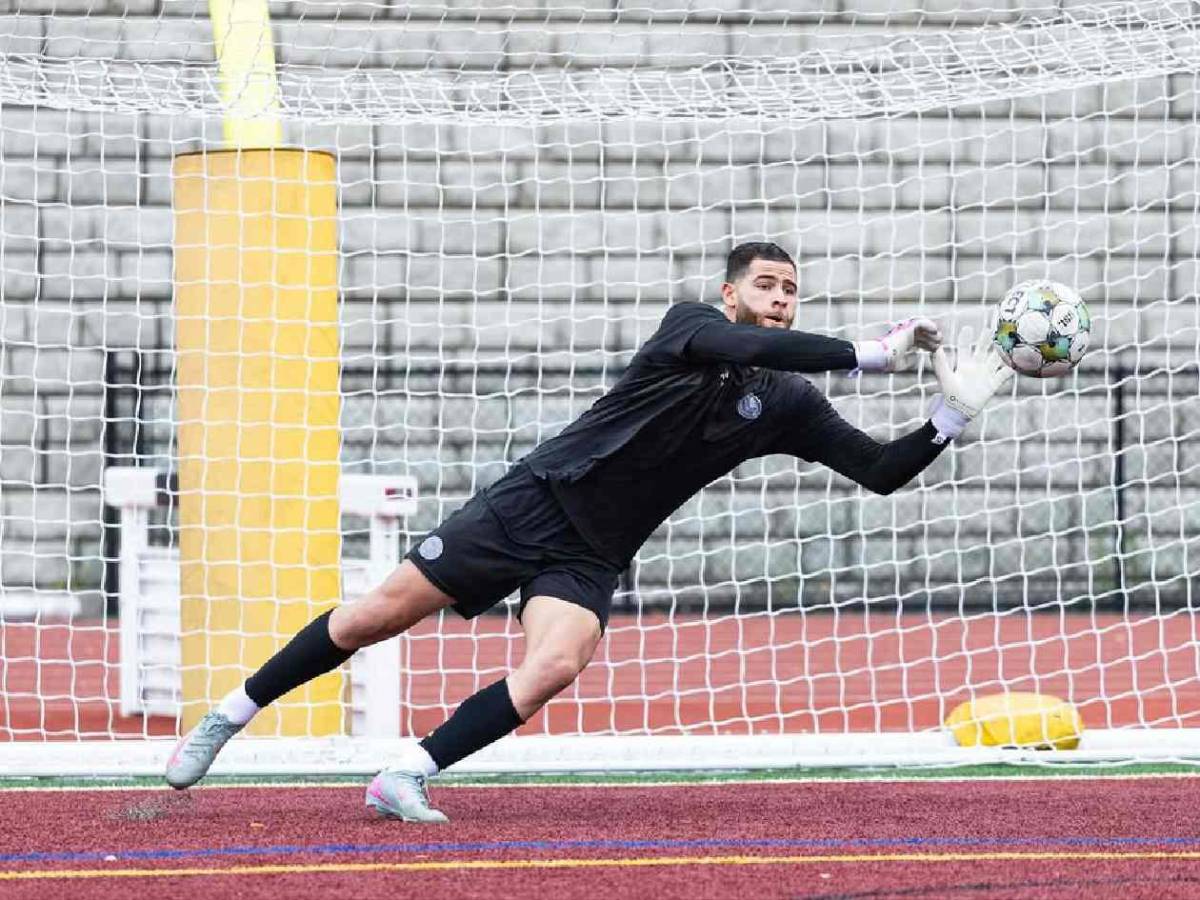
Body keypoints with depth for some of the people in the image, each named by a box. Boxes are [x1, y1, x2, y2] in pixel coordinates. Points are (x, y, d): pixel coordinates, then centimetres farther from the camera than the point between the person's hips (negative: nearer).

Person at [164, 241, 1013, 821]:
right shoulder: (690, 325, -10)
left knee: (553, 669, -25)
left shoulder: (787, 405, 3)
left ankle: (408, 778, -16)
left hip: (588, 560, 4)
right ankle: (231, 715, 13)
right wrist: (868, 354, -34)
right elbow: (744, 345, -32)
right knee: (377, 617, -4)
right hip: (528, 504, -4)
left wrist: (952, 417, -13)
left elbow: (881, 471, 1)